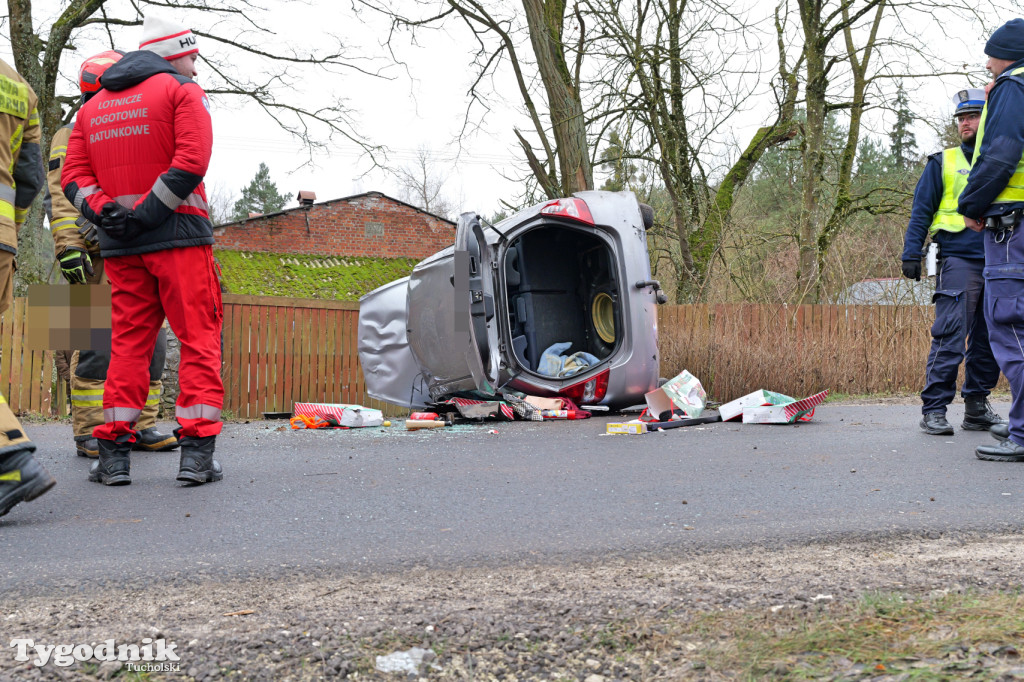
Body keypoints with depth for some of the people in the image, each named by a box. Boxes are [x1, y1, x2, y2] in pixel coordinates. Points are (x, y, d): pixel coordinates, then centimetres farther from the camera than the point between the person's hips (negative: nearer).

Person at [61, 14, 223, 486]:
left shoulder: (93, 106, 20)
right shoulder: (183, 91, 1)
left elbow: (73, 176, 9)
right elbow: (192, 160, -14)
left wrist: (104, 212, -4)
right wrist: (148, 213, -13)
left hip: (119, 246, 5)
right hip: (178, 237, -5)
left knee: (129, 342, 10)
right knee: (199, 339, -2)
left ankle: (114, 453, 6)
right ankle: (197, 452, -7)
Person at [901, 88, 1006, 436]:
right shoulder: (943, 163, 9)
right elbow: (921, 211, 7)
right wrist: (911, 254, -3)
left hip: (997, 263, 4)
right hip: (958, 260, -4)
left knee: (989, 340, 5)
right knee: (950, 337, -11)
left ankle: (977, 408, 14)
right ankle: (933, 410, -8)